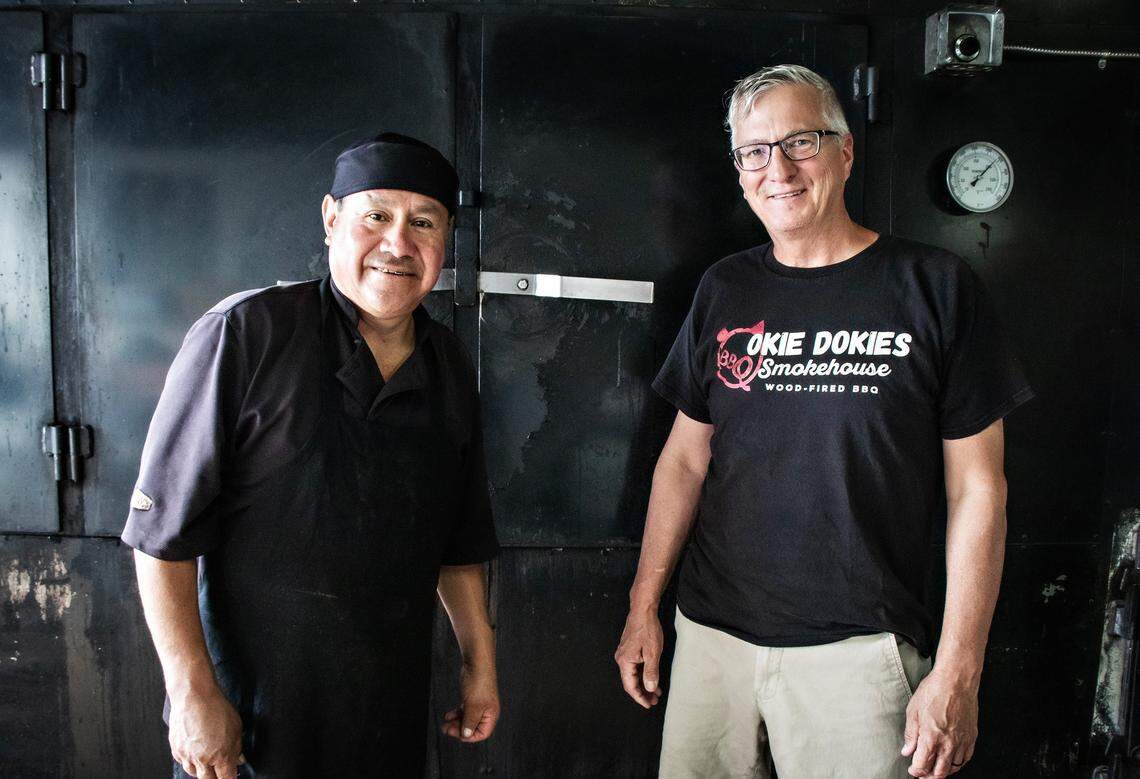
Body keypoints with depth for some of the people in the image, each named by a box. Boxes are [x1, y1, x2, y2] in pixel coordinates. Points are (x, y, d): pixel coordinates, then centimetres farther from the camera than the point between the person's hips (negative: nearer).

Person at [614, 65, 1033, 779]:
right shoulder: (724, 290, 6)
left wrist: (957, 672, -8)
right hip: (713, 635, 4)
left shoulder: (935, 287, -5)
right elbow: (686, 458, 10)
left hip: (857, 647, -3)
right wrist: (642, 608, 7)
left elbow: (977, 489, -5)